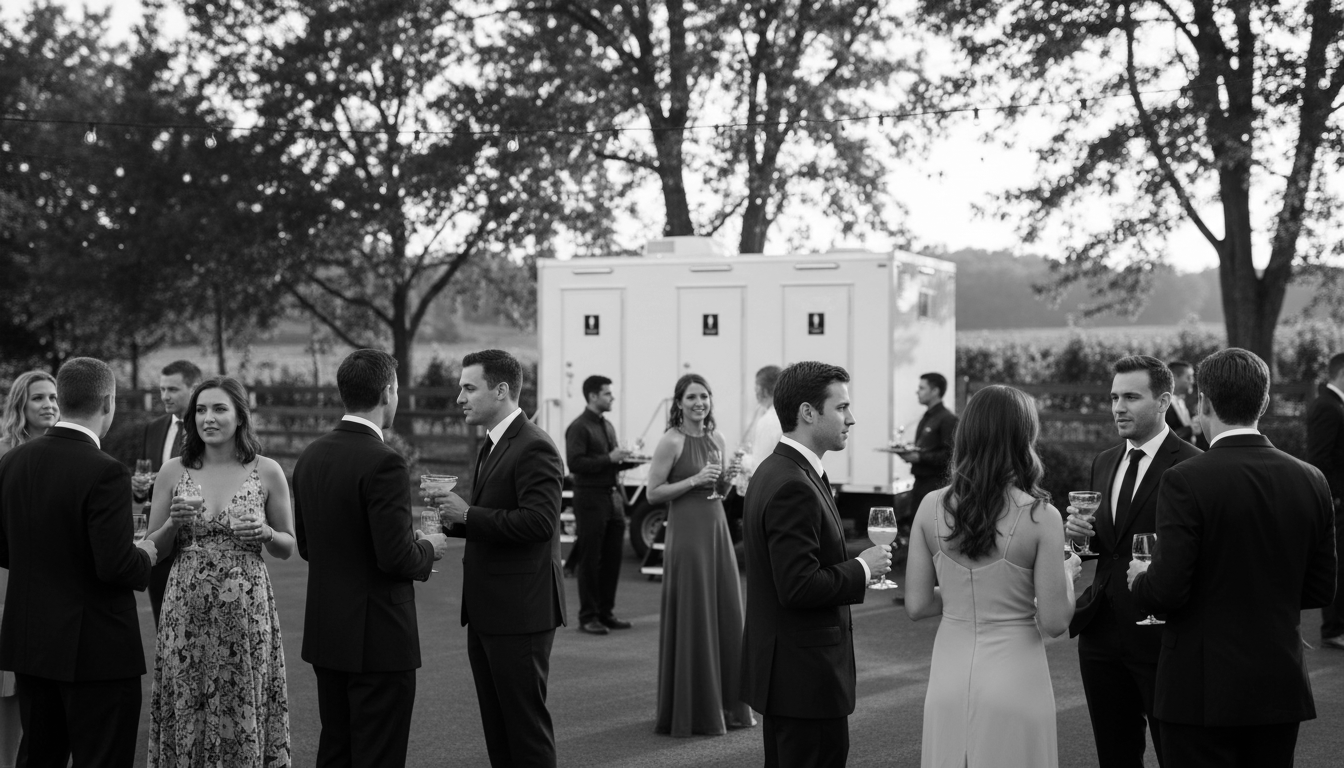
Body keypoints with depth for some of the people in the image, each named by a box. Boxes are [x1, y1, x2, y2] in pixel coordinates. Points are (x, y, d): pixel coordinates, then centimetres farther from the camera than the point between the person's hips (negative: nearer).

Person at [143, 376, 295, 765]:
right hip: (186, 612, 1)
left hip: (246, 611, -1)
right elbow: (153, 549, 9)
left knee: (242, 714, 3)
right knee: (186, 714, 5)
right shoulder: (172, 472, 3)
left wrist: (265, 533, -11)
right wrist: (173, 523, -10)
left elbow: (288, 548, 9)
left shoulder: (267, 472, 0)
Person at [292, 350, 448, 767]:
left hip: (325, 633, 8)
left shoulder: (311, 455, 6)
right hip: (378, 638, -8)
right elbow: (395, 557, -21)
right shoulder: (384, 462, -18)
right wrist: (428, 549, -2)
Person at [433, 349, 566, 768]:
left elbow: (538, 521, -25)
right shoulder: (491, 446, 16)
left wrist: (468, 514, -19)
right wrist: (454, 520, 4)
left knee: (526, 723, -2)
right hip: (486, 613, 10)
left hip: (520, 612, -10)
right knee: (497, 725, 14)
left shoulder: (534, 447, -15)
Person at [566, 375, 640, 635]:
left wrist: (629, 460, 4)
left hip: (613, 496, 8)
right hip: (590, 499, -8)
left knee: (612, 558, 9)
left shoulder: (607, 426, 17)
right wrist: (609, 458, -20)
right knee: (590, 560, -2)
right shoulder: (579, 428, -9)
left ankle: (606, 612, 19)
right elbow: (575, 463, -19)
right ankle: (588, 617, 5)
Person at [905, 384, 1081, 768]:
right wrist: (1068, 573, 7)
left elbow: (917, 605, -1)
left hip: (948, 675, 3)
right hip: (1014, 677, -3)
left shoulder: (931, 507, -5)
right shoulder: (1040, 517, -14)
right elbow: (1054, 622, -12)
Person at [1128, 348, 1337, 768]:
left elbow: (1168, 590, -18)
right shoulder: (1310, 481, 1)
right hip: (1281, 687, 5)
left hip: (1203, 690, -5)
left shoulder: (1185, 481, -15)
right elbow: (1321, 590, 8)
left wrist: (1140, 580, 4)